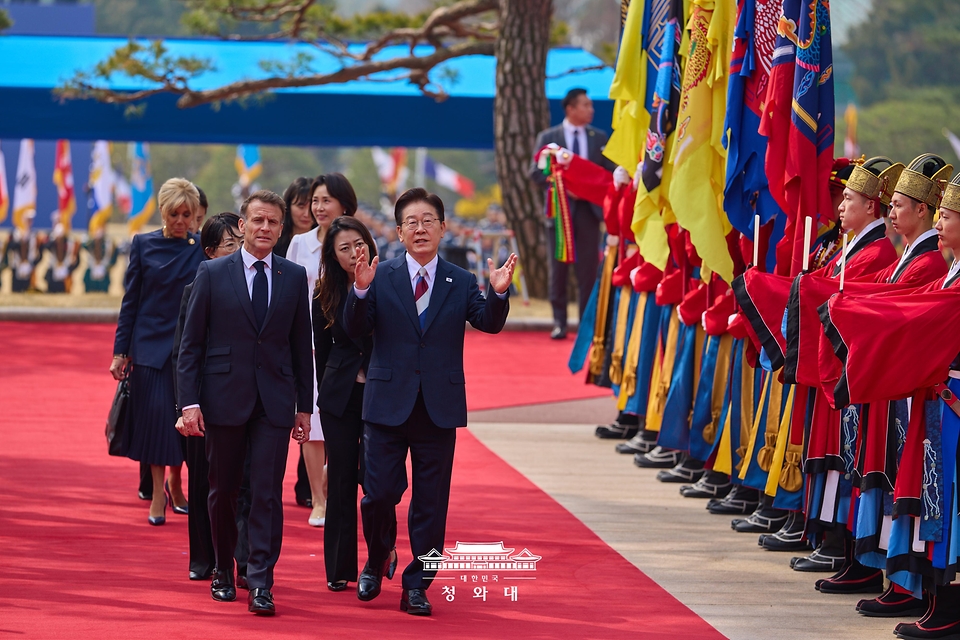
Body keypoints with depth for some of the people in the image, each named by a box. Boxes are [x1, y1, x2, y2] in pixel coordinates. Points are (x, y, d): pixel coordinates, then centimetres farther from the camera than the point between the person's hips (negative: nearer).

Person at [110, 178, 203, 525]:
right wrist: (120, 351, 0)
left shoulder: (203, 249, 1)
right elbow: (131, 301, 4)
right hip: (151, 345, 0)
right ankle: (158, 492, 2)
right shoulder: (143, 244, 2)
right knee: (155, 412, -6)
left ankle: (176, 482, 24)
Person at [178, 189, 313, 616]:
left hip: (275, 401, 0)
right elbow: (191, 344, 0)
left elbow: (301, 345, 10)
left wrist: (304, 405, 8)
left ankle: (260, 584, -8)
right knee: (223, 490, 9)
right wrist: (189, 401, -8)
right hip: (224, 398, 0)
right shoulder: (212, 274, 1)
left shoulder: (294, 277, 6)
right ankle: (223, 571, 26)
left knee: (267, 493, -7)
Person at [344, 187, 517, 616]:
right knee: (379, 493, 0)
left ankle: (416, 586, 13)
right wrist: (359, 290, -26)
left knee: (430, 503, 4)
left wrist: (498, 293, -29)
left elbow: (489, 323, -9)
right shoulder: (381, 278, 1)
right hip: (388, 404, -1)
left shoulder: (461, 283, 5)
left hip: (439, 408, 1)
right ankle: (376, 562, 27)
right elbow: (355, 330, -9)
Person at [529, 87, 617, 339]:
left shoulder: (599, 137, 9)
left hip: (589, 209, 1)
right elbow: (536, 172, -2)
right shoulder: (548, 137, 2)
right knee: (559, 269, 2)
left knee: (588, 269, -1)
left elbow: (610, 171, 8)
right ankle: (559, 322, 9)